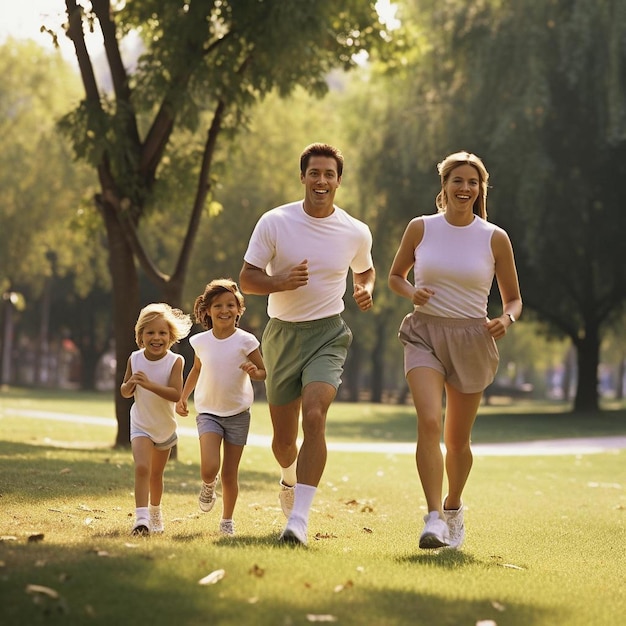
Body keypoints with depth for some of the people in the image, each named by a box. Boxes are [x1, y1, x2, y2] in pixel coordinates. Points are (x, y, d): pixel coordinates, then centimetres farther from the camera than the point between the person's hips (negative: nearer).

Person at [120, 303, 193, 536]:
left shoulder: (175, 361, -19)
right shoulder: (135, 359, -12)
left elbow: (177, 394, -29)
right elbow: (125, 393, -1)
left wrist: (149, 384, -38)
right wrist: (130, 384, -24)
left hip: (166, 427, 1)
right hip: (141, 426, -1)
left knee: (156, 473, 19)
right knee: (142, 468, -22)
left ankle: (155, 512, 44)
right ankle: (141, 519, -27)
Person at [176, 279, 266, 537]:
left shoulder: (246, 341, -10)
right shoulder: (201, 341, -2)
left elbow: (264, 372, -2)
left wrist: (254, 372, -24)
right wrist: (183, 396, 8)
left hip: (238, 413, -1)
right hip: (209, 412, 1)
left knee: (230, 473, 4)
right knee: (209, 469, -19)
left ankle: (227, 520, 24)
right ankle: (208, 486, 17)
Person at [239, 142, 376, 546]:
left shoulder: (357, 233, 0)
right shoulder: (274, 222, -5)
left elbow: (365, 271, 21)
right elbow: (247, 279, -3)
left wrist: (366, 290, -2)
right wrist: (282, 282, -22)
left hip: (328, 334, -1)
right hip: (282, 334, 1)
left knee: (314, 416, -25)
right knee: (283, 438, 9)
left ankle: (299, 519, -26)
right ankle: (290, 478, 47)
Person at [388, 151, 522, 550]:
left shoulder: (495, 238, 0)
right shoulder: (421, 228, 1)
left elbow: (514, 299, 8)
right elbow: (395, 275, 15)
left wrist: (506, 320, -15)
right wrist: (412, 292, -7)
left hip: (471, 341, 1)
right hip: (425, 334, -1)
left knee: (458, 440, 10)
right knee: (429, 421, -23)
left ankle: (453, 508, 37)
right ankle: (434, 518, -25)